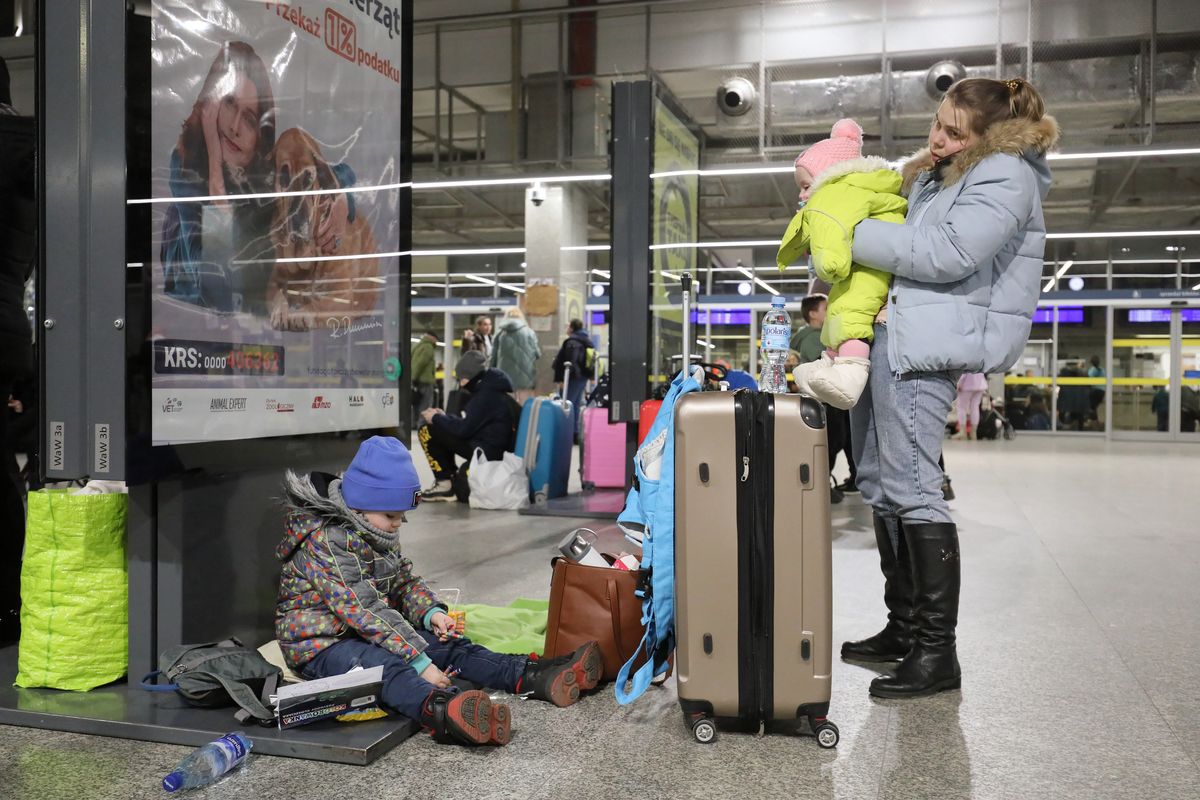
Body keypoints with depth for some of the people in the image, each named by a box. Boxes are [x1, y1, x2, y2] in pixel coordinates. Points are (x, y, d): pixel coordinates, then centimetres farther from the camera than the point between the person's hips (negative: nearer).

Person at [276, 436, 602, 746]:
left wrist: (430, 612, -7)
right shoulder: (326, 540, -24)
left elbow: (404, 580, 15)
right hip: (322, 644, -9)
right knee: (386, 664, -39)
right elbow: (365, 610, -30)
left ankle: (534, 676, -25)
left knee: (449, 645, -9)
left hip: (373, 633, 9)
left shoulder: (379, 532, 7)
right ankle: (443, 711, -69)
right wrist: (419, 662, -32)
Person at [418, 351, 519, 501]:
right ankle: (451, 480, 17)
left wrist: (436, 418, -4)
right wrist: (443, 417, 9)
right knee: (441, 430, 23)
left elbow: (465, 428, -19)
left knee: (427, 432, -9)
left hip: (485, 452, -11)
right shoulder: (490, 389, 14)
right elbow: (472, 423, 19)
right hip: (494, 450, 11)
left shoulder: (486, 394, -18)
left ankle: (445, 483, -6)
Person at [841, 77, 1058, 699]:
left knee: (911, 487, -12)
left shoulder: (1006, 176, -4)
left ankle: (937, 652, -4)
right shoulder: (930, 176, 22)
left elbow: (945, 254, -17)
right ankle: (903, 627, 22)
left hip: (924, 346, -9)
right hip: (882, 335, 9)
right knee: (877, 482, 11)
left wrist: (850, 232, -13)